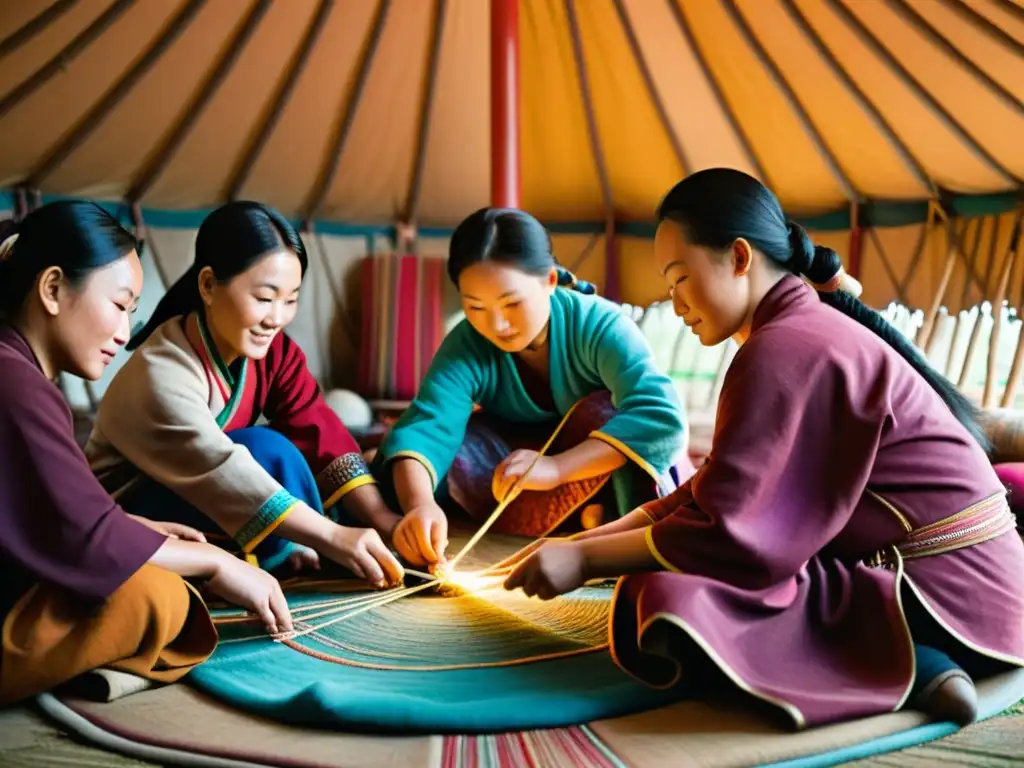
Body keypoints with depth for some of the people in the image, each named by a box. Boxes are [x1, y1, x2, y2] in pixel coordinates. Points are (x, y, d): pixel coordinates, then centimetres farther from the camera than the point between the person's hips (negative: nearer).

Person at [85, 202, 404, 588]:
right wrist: (331, 537, -49)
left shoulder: (272, 350, -9)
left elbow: (322, 436, -18)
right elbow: (220, 473, -42)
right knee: (267, 451, -30)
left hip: (206, 505, 7)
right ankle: (303, 564, -13)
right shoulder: (160, 376, -31)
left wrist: (384, 520, -31)